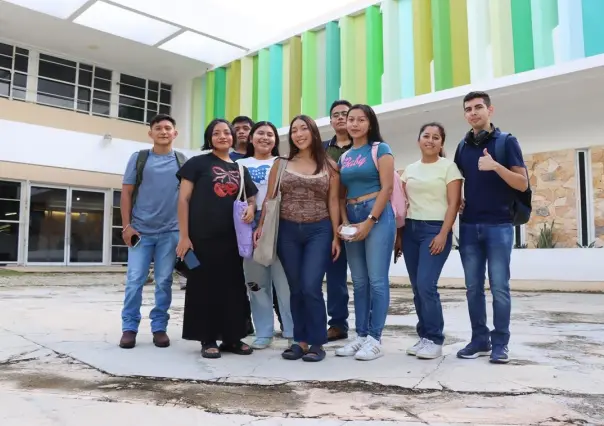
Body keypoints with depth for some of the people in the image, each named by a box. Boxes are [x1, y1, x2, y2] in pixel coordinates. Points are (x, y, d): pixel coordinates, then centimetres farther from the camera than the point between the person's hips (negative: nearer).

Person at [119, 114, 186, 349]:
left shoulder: (182, 161, 7)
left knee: (164, 282, 6)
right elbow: (126, 193, 4)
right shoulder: (138, 158, 5)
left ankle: (159, 327, 17)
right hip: (140, 230, 0)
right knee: (134, 281, 0)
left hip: (170, 231, 1)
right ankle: (129, 328, 12)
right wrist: (126, 225, -3)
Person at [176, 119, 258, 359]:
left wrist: (251, 208, -3)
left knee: (233, 287, 8)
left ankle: (232, 338, 21)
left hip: (232, 236, 4)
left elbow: (251, 197, 23)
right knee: (204, 286, 3)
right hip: (203, 236, -4)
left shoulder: (240, 169, 14)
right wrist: (184, 235, -10)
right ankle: (208, 340, 14)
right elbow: (183, 199, -3)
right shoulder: (198, 163, 2)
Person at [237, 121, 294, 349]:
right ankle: (263, 333, 15)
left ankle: (294, 332, 5)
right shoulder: (240, 164, 16)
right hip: (250, 227, 2)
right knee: (256, 283, 5)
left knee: (285, 281, -4)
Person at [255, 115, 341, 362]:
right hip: (287, 231, 2)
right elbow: (269, 199, 8)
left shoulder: (329, 166, 5)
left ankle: (317, 343, 4)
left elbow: (333, 202, 3)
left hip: (319, 231, -2)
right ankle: (300, 340, 18)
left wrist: (336, 236, -1)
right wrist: (261, 226, -1)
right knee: (296, 289, 6)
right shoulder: (281, 164, 8)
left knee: (311, 287, -10)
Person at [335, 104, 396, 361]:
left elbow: (387, 188, -8)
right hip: (352, 218, 6)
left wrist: (370, 221, -14)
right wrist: (344, 222, -1)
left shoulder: (380, 149, 0)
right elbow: (341, 194, 15)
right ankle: (361, 335, 15)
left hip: (377, 215, -6)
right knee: (359, 281, 8)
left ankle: (375, 339, 0)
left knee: (377, 279, -6)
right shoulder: (344, 156, 16)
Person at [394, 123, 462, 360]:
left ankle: (435, 340, -1)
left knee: (426, 284, -14)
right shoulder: (409, 170, 15)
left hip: (435, 229, -5)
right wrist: (398, 235, 9)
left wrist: (443, 235, -15)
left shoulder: (448, 167, 1)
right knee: (417, 287, 5)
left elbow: (453, 204, -6)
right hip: (410, 229, 5)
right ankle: (424, 337, 16)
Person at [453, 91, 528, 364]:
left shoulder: (506, 141, -1)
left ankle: (500, 343, 8)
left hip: (499, 226, -4)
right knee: (473, 287, 6)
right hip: (469, 226, 4)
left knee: (499, 287, -1)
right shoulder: (463, 146, 12)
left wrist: (496, 166, -22)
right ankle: (479, 340, 16)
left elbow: (523, 184, -6)